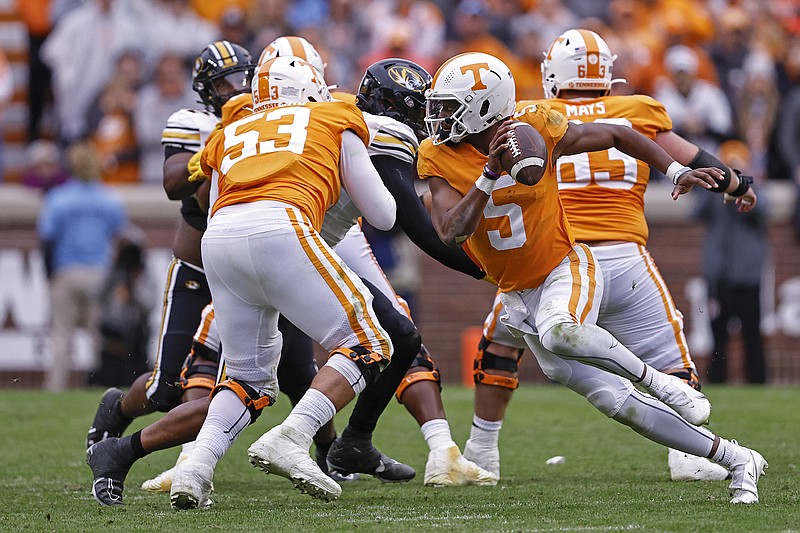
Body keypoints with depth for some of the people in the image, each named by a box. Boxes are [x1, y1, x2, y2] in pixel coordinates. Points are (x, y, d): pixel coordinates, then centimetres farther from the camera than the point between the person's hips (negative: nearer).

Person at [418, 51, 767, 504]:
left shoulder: (537, 129, -13)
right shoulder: (439, 157, -9)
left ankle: (661, 382, -18)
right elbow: (451, 233, -21)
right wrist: (489, 175, -30)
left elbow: (616, 136, 2)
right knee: (616, 402, -1)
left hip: (565, 268, -3)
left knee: (558, 334, -40)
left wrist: (678, 173, -6)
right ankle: (737, 460, 8)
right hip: (518, 293, 3)